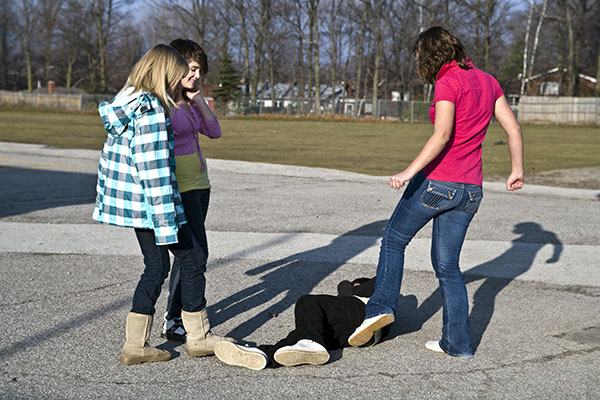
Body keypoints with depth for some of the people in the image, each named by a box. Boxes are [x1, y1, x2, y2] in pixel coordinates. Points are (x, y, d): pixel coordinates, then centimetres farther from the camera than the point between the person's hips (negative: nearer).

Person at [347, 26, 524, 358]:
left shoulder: (447, 83, -11)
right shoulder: (487, 81, 11)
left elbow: (442, 135, -24)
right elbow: (513, 129, 12)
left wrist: (409, 172, -25)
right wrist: (517, 169, 22)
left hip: (435, 181, -7)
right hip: (470, 191, 7)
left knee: (394, 239, 16)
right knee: (447, 265, 14)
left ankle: (381, 306, 7)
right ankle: (457, 343, 16)